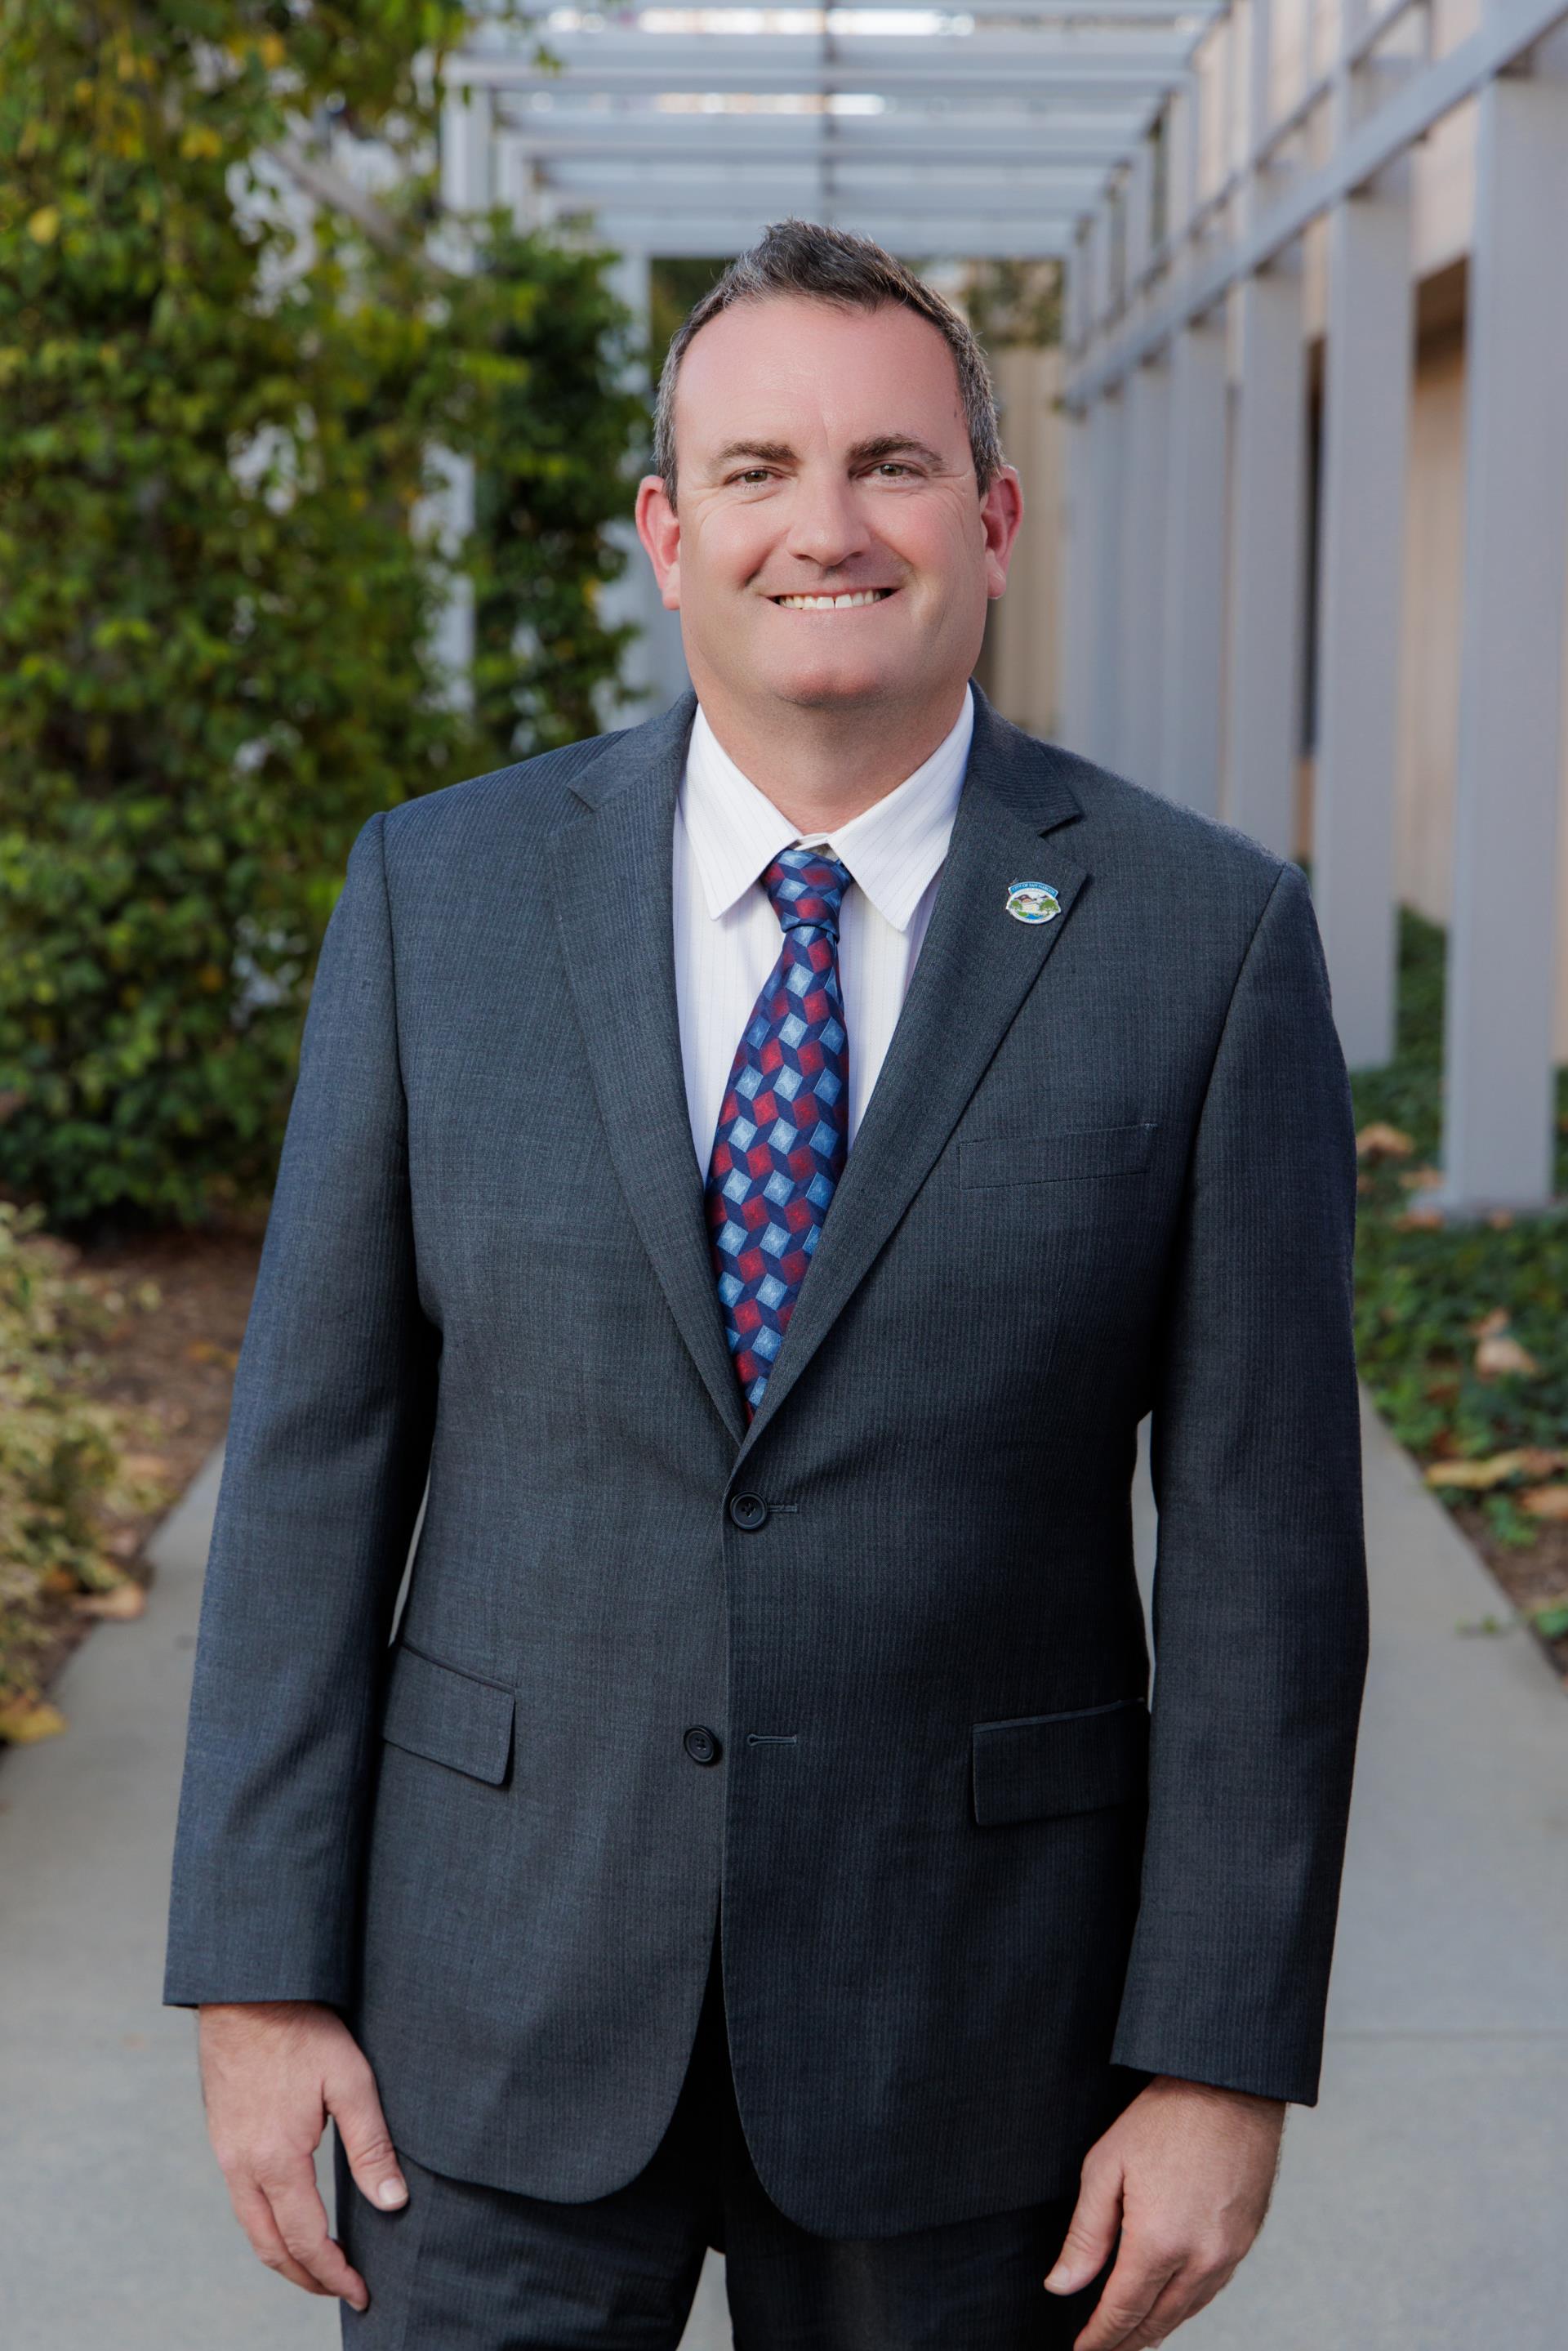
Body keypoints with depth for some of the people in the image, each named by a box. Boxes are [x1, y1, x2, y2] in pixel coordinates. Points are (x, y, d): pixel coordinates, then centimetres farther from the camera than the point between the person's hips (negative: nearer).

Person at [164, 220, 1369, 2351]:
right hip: (501, 1996, 1)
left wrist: (1222, 2064, -7)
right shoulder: (441, 894, -1)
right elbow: (316, 1450, 0)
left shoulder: (1210, 938, -6)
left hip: (966, 2001, -1)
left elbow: (1261, 1535, -6)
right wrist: (260, 1979, -3)